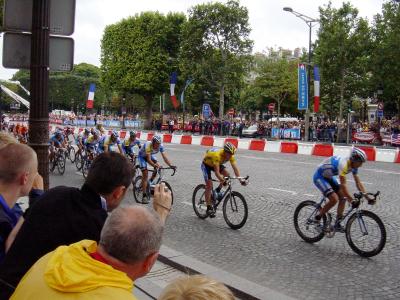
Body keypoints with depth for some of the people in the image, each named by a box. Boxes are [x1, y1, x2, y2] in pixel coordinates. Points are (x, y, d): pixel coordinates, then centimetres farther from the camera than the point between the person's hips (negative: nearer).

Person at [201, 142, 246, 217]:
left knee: (227, 174, -17)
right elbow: (217, 172, -45)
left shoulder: (230, 155, -23)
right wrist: (223, 181, -56)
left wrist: (241, 179, -37)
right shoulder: (217, 155, -41)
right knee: (209, 185, -15)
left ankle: (218, 191, 4)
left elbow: (235, 168, -26)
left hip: (216, 163, 6)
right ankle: (209, 208, -10)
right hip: (206, 164, -6)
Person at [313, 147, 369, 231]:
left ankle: (338, 223, 6)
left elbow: (358, 183, -1)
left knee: (343, 197, -1)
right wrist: (352, 201, -39)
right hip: (319, 177, -9)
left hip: (328, 177, 9)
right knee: (334, 199, -20)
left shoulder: (354, 166, -6)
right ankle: (317, 219, -5)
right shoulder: (343, 164, -33)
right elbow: (343, 185, -37)